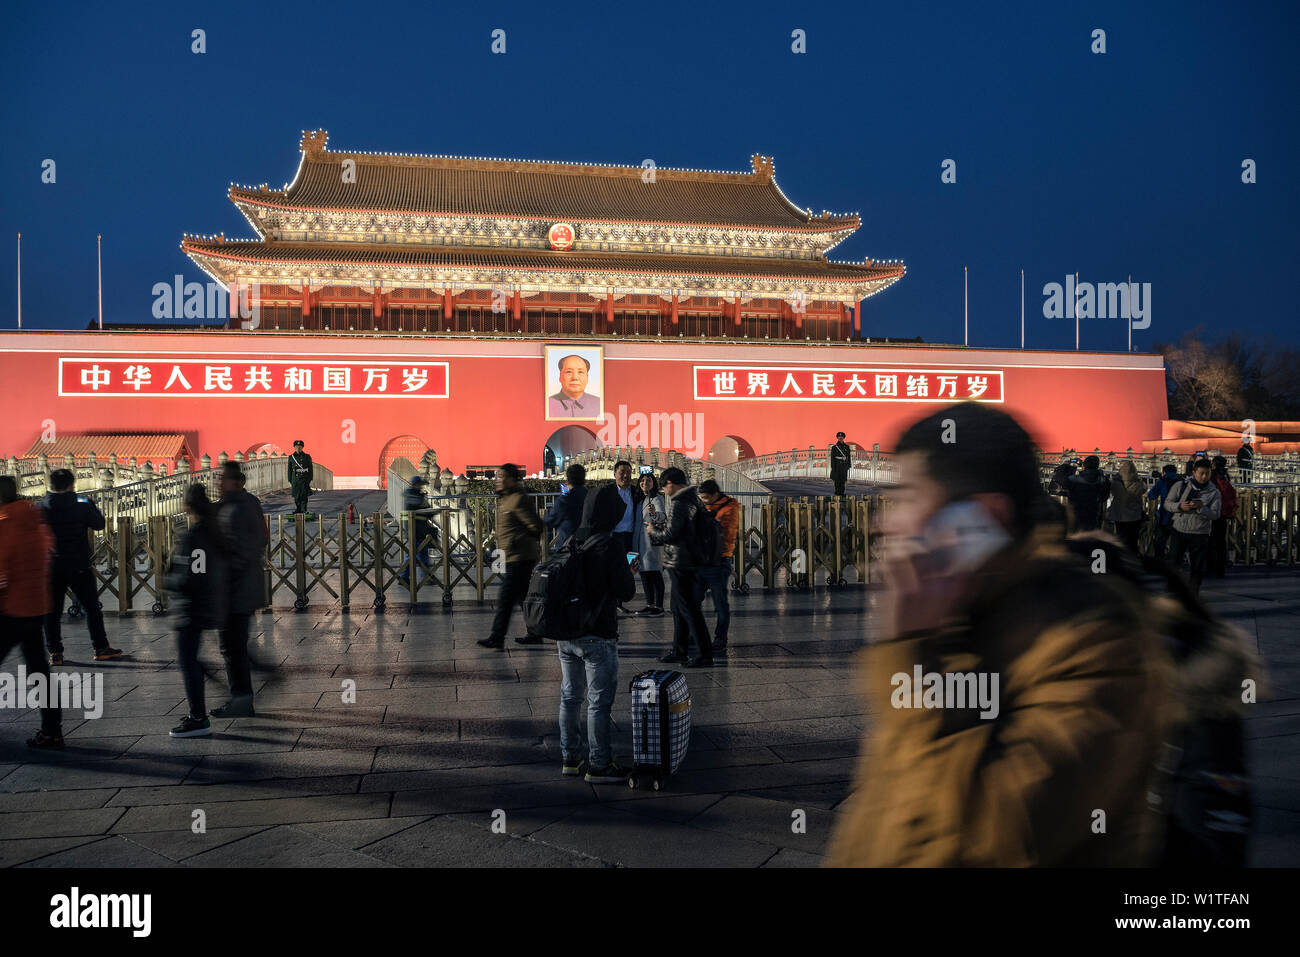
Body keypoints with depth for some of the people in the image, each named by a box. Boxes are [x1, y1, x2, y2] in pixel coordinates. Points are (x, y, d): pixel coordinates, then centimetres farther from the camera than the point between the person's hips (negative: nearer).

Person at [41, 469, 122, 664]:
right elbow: (99, 523, 3)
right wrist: (90, 504, 14)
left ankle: (55, 652, 12)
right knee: (91, 608, 8)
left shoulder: (41, 508, -4)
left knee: (52, 610, 10)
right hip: (79, 567, -2)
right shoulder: (81, 508, -11)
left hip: (51, 567, 2)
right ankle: (101, 648, 12)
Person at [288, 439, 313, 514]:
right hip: (295, 479, 2)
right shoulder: (291, 458, 7)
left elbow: (311, 469, 3)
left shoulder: (307, 457, 2)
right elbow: (289, 470, 10)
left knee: (304, 496, -3)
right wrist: (290, 482, 6)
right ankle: (297, 511, 9)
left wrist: (310, 481, -3)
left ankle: (303, 511, 1)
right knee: (296, 497, 2)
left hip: (305, 480, -2)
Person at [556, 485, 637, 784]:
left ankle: (570, 758, 29)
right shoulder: (609, 547, -19)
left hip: (566, 634, 7)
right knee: (599, 702, 4)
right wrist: (629, 574, 4)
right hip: (598, 636, -7)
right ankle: (598, 765, 11)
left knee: (570, 697, 18)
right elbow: (626, 592, -15)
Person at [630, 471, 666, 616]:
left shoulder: (657, 498, -7)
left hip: (653, 541, -8)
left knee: (655, 574, -8)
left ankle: (659, 606, -5)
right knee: (644, 573, 10)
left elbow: (663, 516, -26)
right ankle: (649, 604, 18)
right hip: (639, 542, 8)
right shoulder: (640, 500, 17)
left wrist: (655, 513, -47)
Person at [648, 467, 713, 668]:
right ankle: (680, 651, 25)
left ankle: (706, 655, 0)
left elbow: (671, 535, -20)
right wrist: (660, 527, 17)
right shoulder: (694, 499, 12)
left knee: (689, 609, -4)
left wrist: (652, 533, -2)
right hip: (690, 561, 10)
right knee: (678, 608, 18)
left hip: (681, 564, -10)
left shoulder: (678, 502, -18)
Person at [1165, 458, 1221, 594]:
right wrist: (1180, 506, -18)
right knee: (1173, 563, -2)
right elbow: (1167, 503, 1)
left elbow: (1215, 514, -8)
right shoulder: (1181, 485, 0)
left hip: (1199, 534, 0)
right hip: (1179, 530, 0)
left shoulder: (1213, 492, 0)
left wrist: (1200, 507, -24)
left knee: (1197, 567, 6)